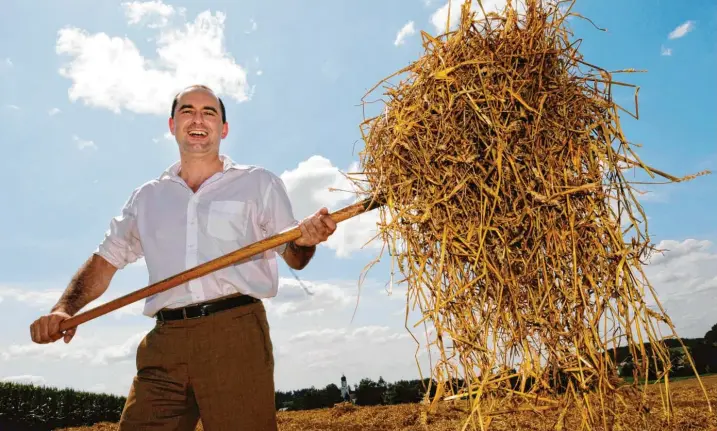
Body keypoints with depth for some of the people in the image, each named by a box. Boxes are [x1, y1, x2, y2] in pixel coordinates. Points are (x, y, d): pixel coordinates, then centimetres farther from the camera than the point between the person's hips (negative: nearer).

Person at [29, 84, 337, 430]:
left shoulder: (259, 183, 9)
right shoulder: (147, 197, 18)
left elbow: (293, 258, 9)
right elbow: (105, 260, 21)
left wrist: (305, 240, -14)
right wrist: (64, 309, 4)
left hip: (235, 334, -3)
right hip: (165, 342, 3)